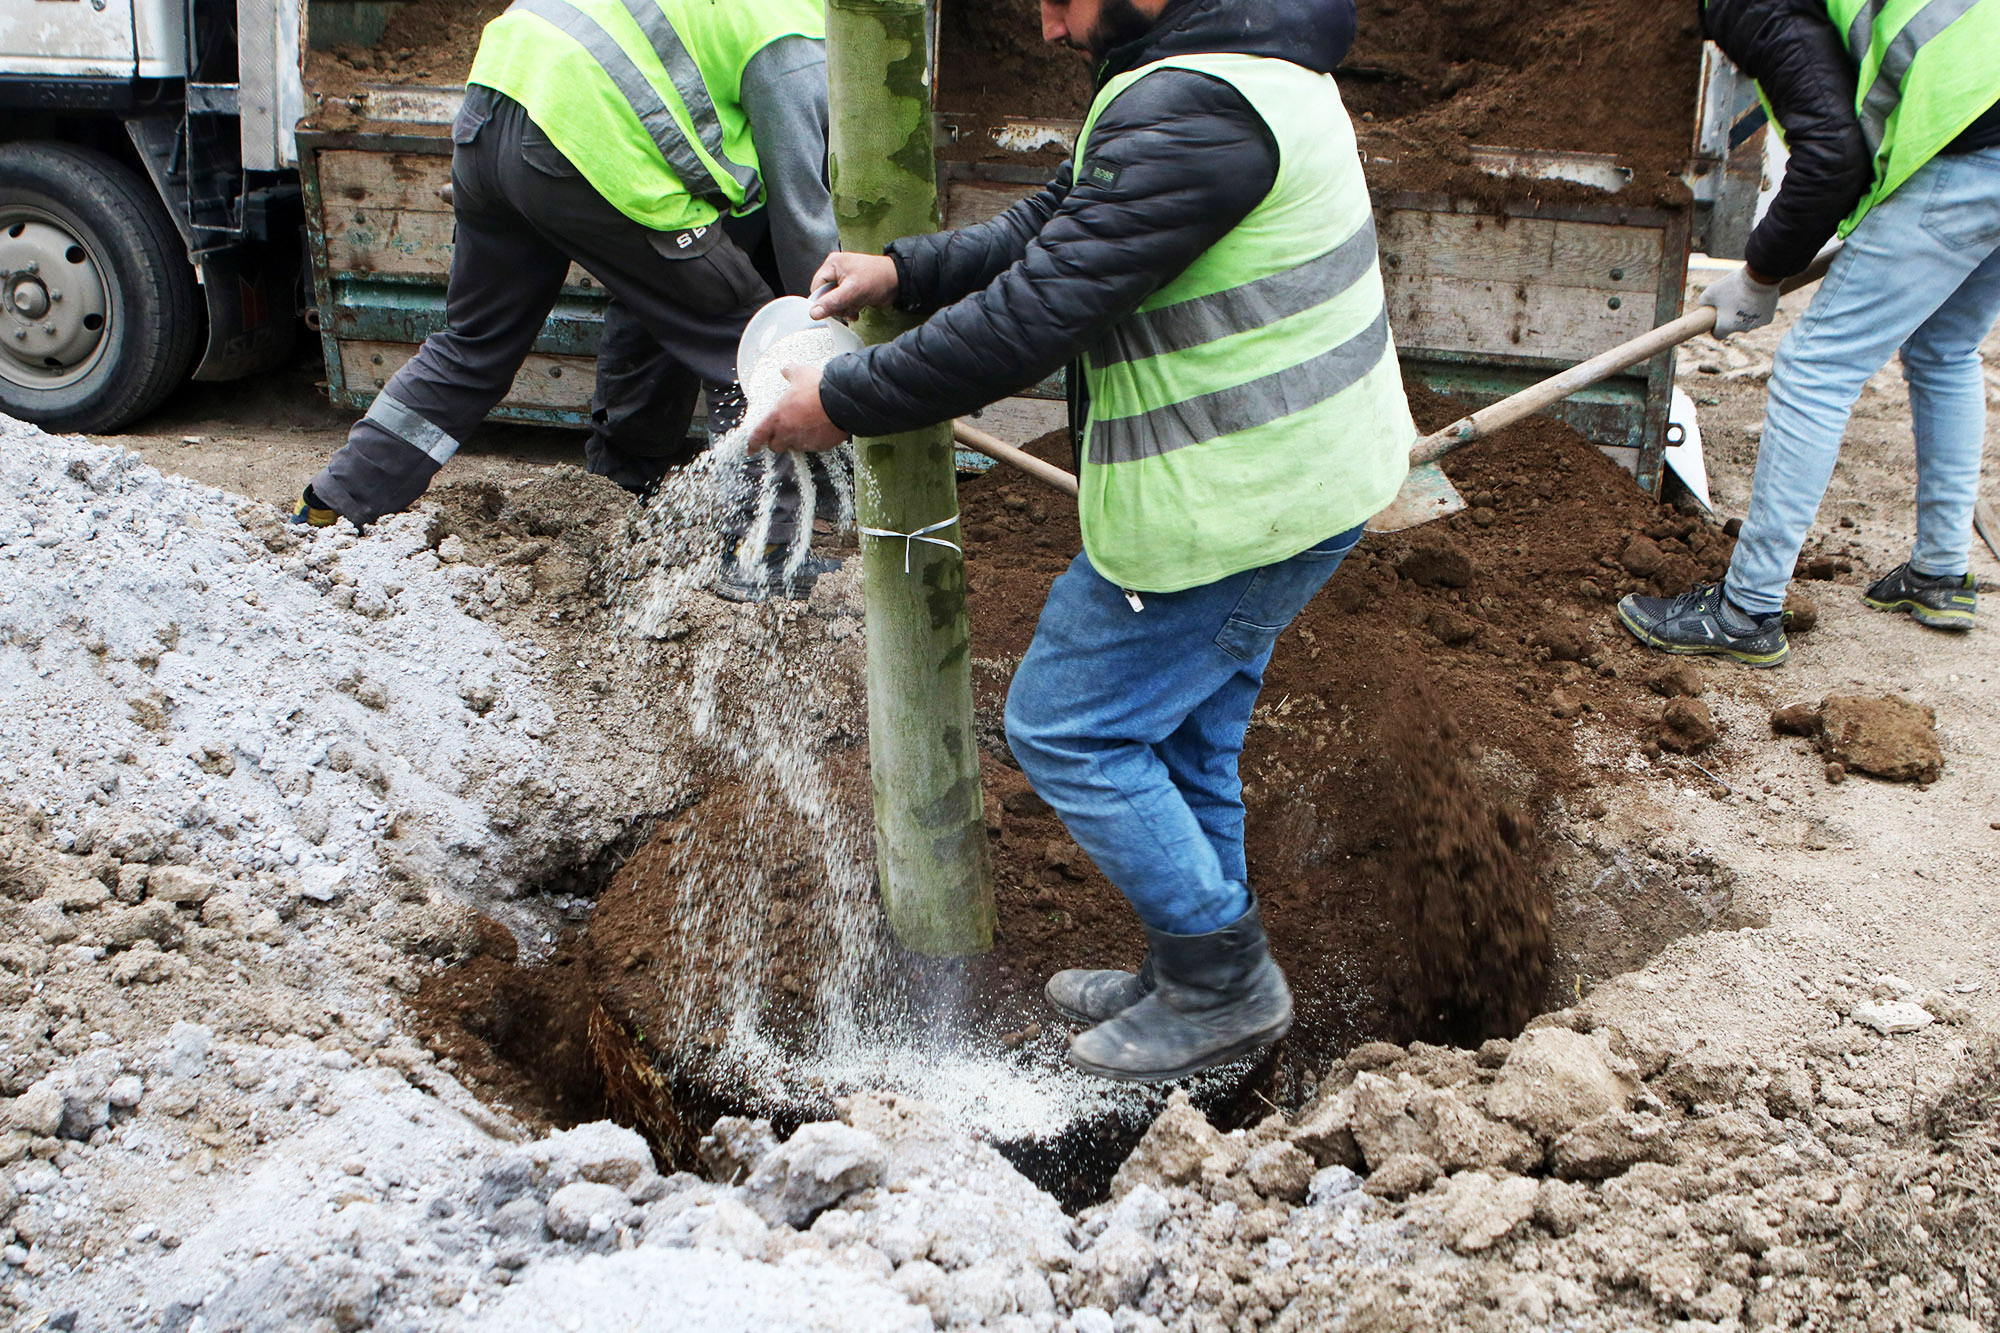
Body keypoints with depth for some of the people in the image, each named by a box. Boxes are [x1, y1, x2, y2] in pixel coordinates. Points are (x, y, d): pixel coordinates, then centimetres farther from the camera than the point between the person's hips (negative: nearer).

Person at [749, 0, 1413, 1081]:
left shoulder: (1191, 111, -26)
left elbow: (1037, 313, -26)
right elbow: (1062, 222, 14)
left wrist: (843, 402, -16)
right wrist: (906, 270, 1)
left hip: (1229, 502, -10)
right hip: (1293, 468, 10)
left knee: (1065, 727, 3)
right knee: (1179, 731, 21)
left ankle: (1224, 982, 14)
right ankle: (1197, 975, 36)